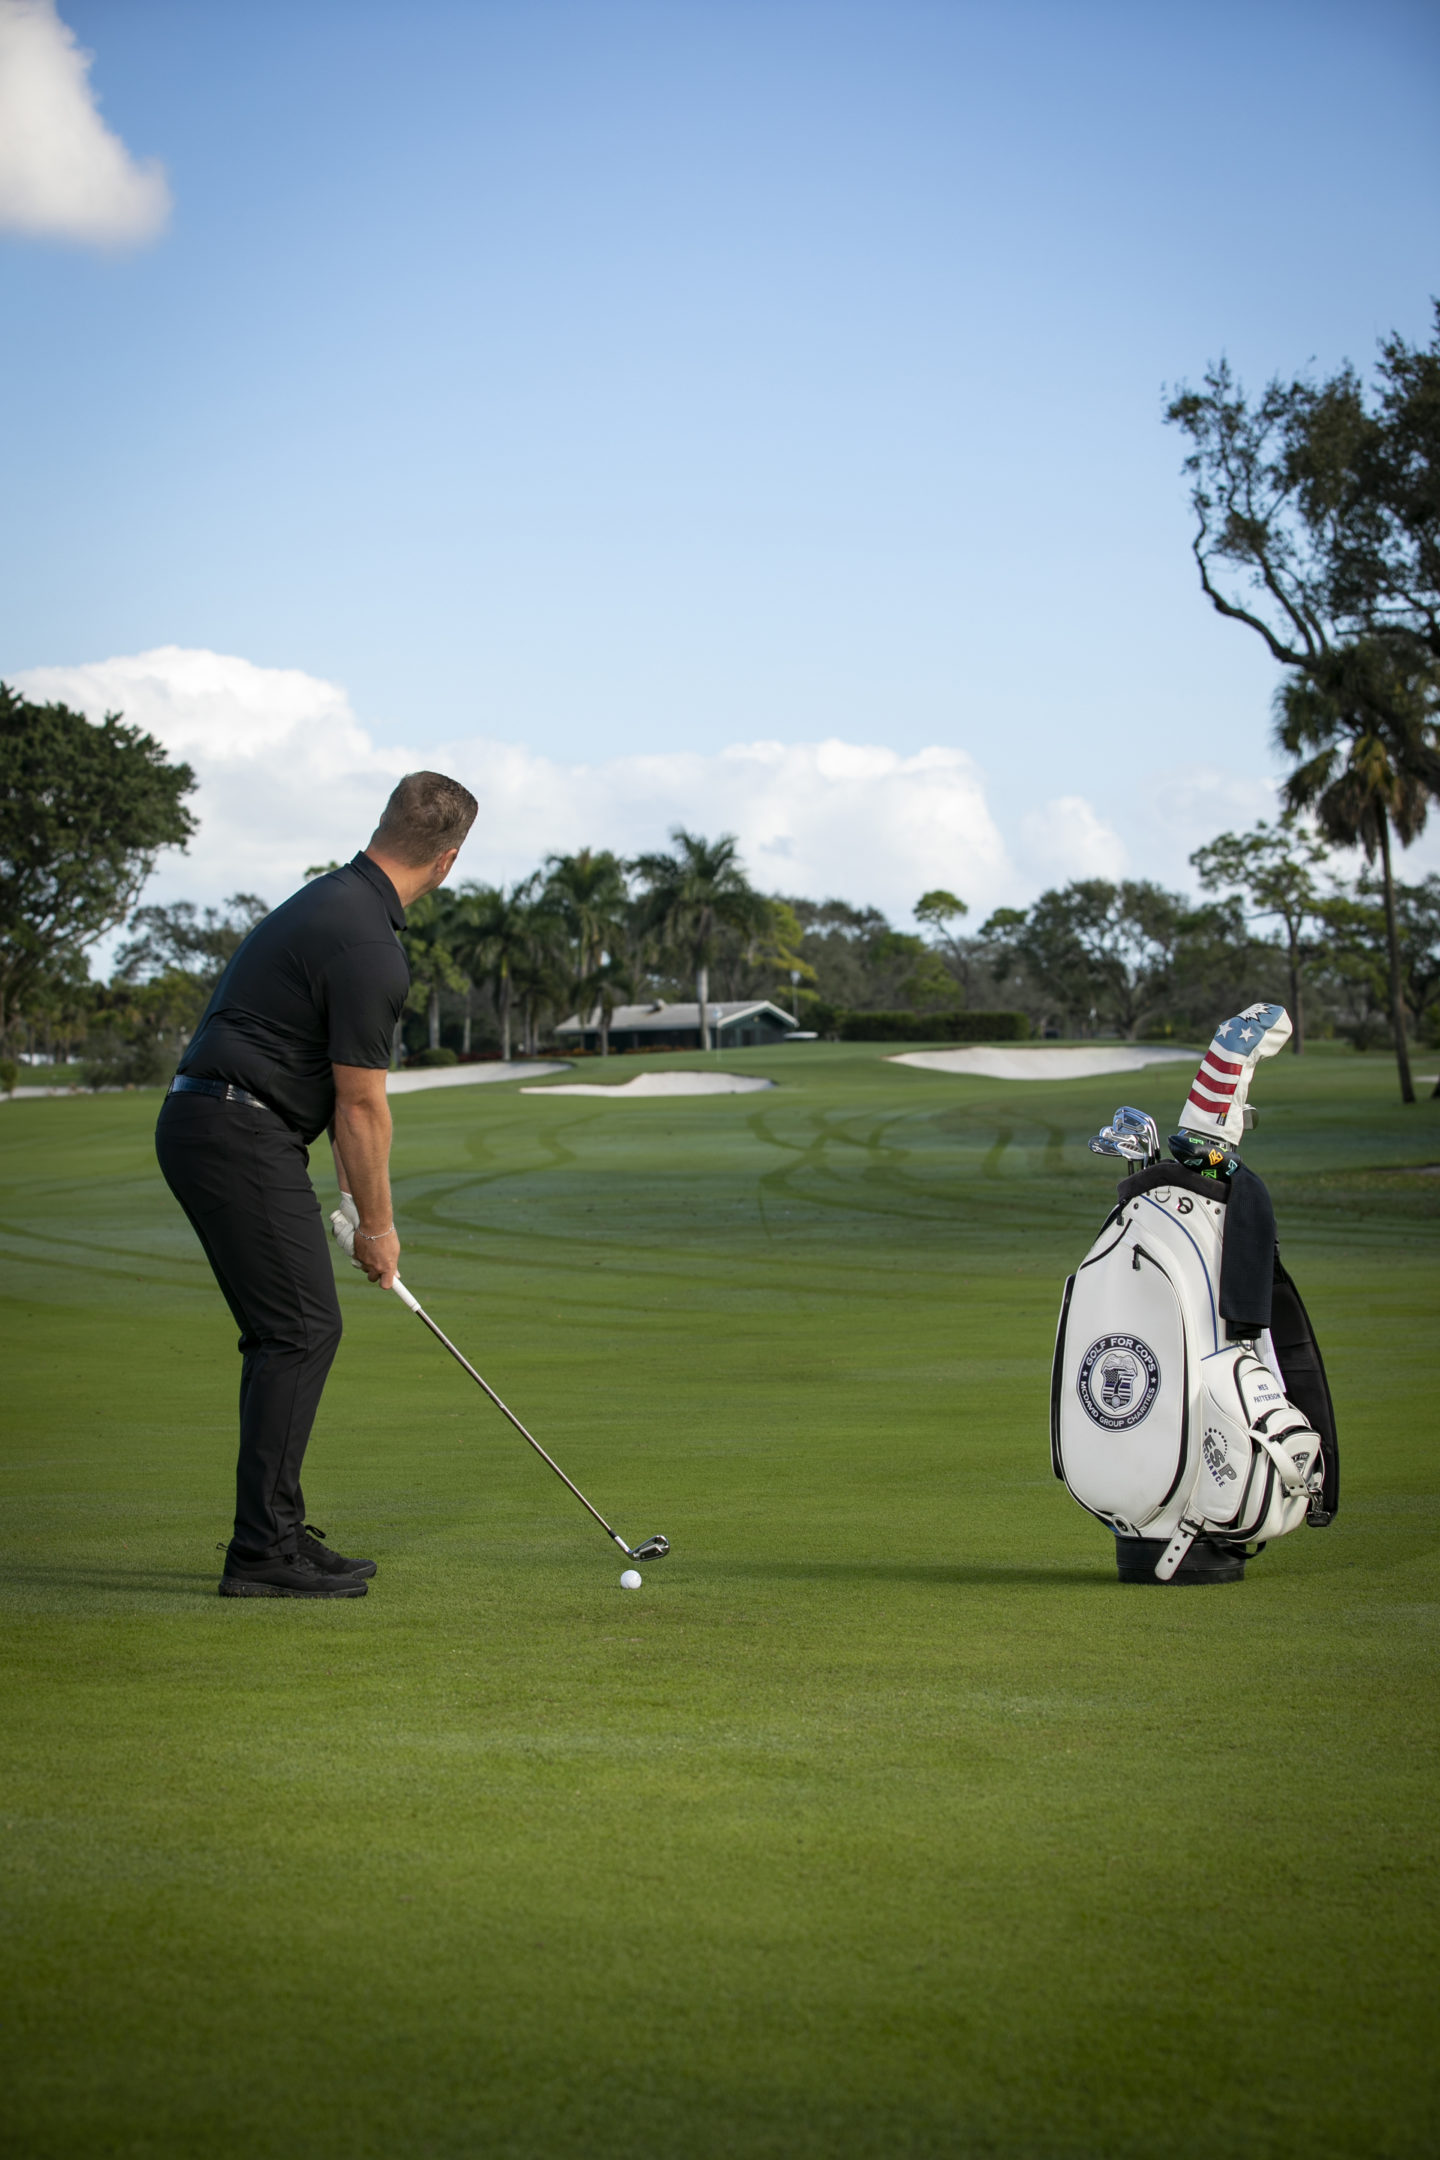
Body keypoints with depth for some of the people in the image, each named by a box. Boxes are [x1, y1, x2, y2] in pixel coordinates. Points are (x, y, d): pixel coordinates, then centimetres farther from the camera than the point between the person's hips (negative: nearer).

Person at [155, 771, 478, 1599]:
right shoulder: (367, 945, -17)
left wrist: (359, 1205, 23)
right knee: (302, 1329, -9)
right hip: (242, 1134, -10)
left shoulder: (331, 901, 16)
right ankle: (263, 1551, -10)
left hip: (204, 1126, 10)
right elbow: (362, 1106, -12)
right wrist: (378, 1226, 0)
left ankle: (276, 1532, 15)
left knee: (287, 1334, 12)